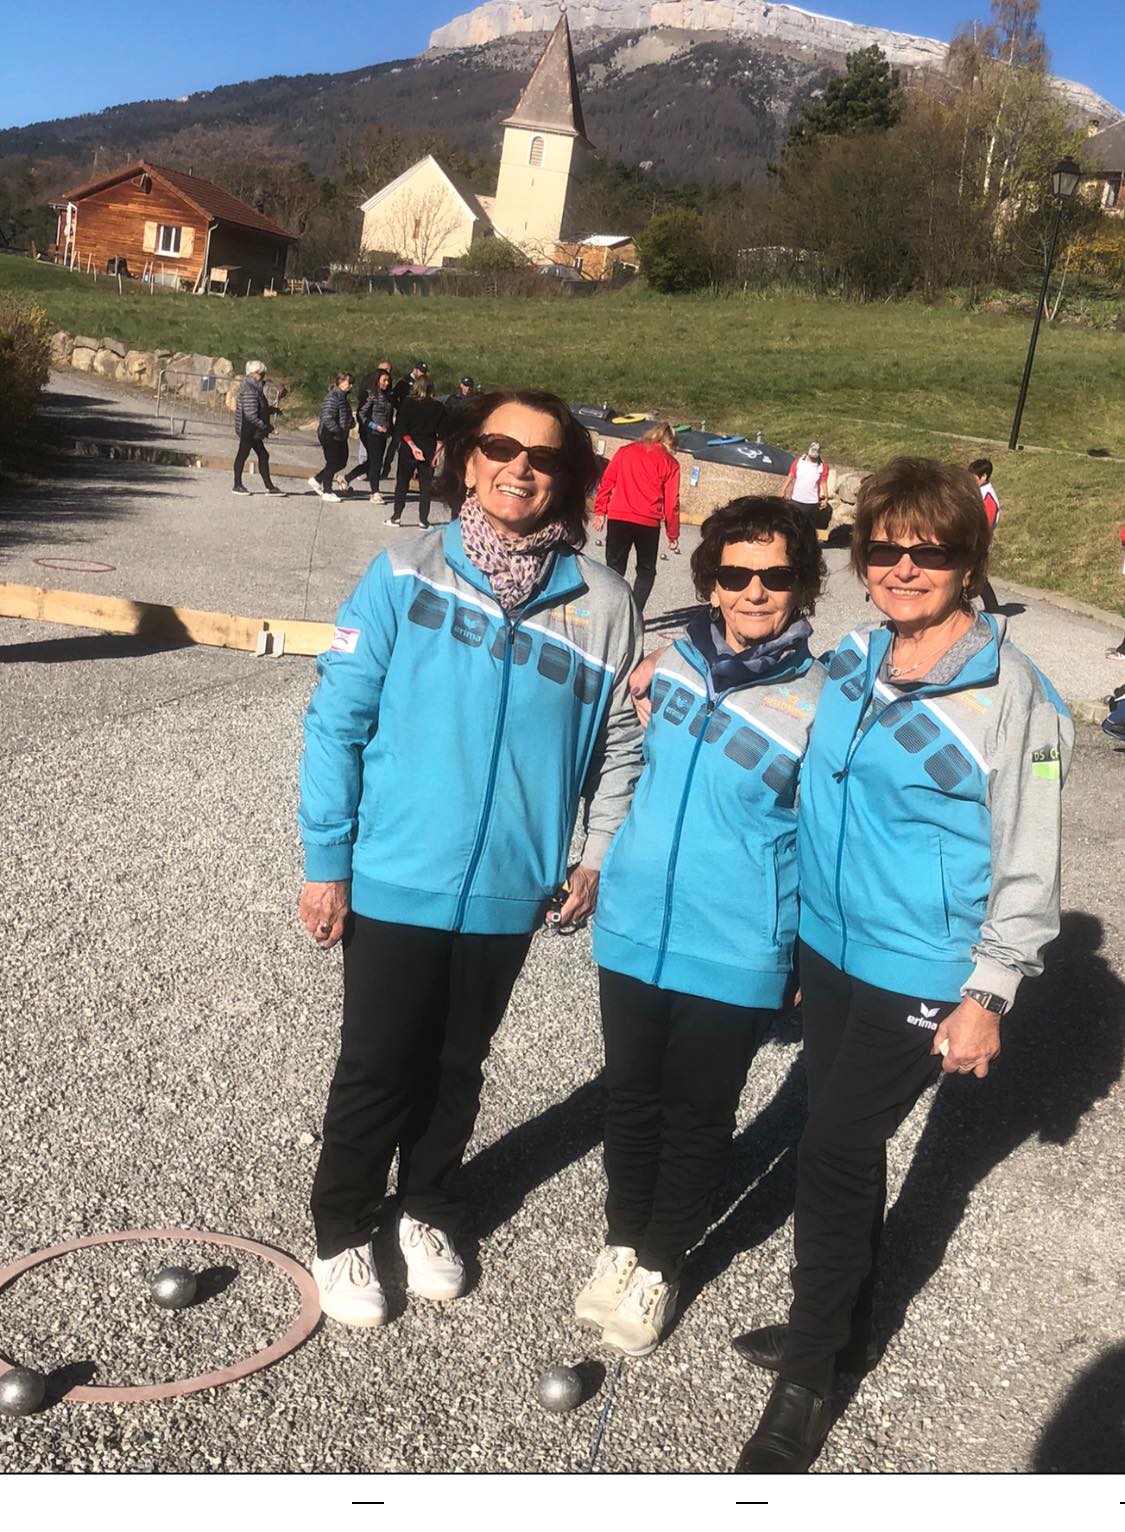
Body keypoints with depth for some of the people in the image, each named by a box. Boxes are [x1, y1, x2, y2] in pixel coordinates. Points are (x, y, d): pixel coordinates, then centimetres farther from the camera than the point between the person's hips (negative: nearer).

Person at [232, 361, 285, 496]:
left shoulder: (255, 388, 13)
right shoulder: (249, 391, -18)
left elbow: (261, 409, 18)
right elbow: (250, 415, -24)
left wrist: (274, 409, 7)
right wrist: (266, 427, -21)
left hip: (254, 431, 10)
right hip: (247, 429, -10)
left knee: (263, 456, 9)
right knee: (243, 454, 1)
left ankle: (269, 487, 11)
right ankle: (237, 485, 11)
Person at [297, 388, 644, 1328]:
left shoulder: (603, 602, -5)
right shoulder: (405, 574, -11)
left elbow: (621, 740, 3)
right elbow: (337, 720, -9)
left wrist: (601, 855, -1)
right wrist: (325, 862, -8)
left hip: (508, 890, 2)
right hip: (394, 880, -2)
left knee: (457, 1066, 20)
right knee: (378, 1069, 12)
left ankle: (428, 1211, 44)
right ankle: (343, 1232, 35)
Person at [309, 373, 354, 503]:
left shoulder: (342, 396, 13)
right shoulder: (332, 397, -18)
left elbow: (346, 416, 24)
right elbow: (327, 419, -26)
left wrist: (351, 421, 5)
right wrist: (339, 431, -23)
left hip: (339, 436, 10)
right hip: (330, 435, -10)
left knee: (341, 462, 12)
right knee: (332, 463, -2)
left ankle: (316, 480, 25)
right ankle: (327, 492, 11)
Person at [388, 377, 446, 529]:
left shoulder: (407, 403, -5)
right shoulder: (439, 408, 0)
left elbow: (401, 428, -12)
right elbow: (442, 433, -4)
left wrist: (412, 446, -12)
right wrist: (437, 452, -2)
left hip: (408, 449, -1)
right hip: (429, 451, 1)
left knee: (402, 483, 8)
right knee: (425, 486, 7)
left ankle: (396, 517, 6)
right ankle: (423, 520, 6)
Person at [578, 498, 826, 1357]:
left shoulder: (819, 703, -16)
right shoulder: (678, 659, -3)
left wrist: (809, 959, -2)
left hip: (735, 955, -4)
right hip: (633, 928, 4)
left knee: (698, 1115, 13)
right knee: (633, 1095, 18)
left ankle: (660, 1263, 34)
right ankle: (624, 1242, 39)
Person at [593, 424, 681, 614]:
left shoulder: (625, 451, 10)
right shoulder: (670, 463, 3)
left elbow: (606, 482, 7)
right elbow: (671, 502, 2)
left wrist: (600, 512, 12)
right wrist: (673, 535, 9)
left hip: (618, 519, 2)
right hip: (648, 523, -2)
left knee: (615, 568, 11)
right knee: (646, 571, 14)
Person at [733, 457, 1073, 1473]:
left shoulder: (1014, 698, -16)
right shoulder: (850, 663, 1)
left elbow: (1028, 867, -12)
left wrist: (988, 995, -11)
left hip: (923, 978, -6)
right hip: (829, 950, 6)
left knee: (833, 1154, -2)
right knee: (845, 1146, 18)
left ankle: (807, 1378, 19)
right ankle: (843, 1324, 40)